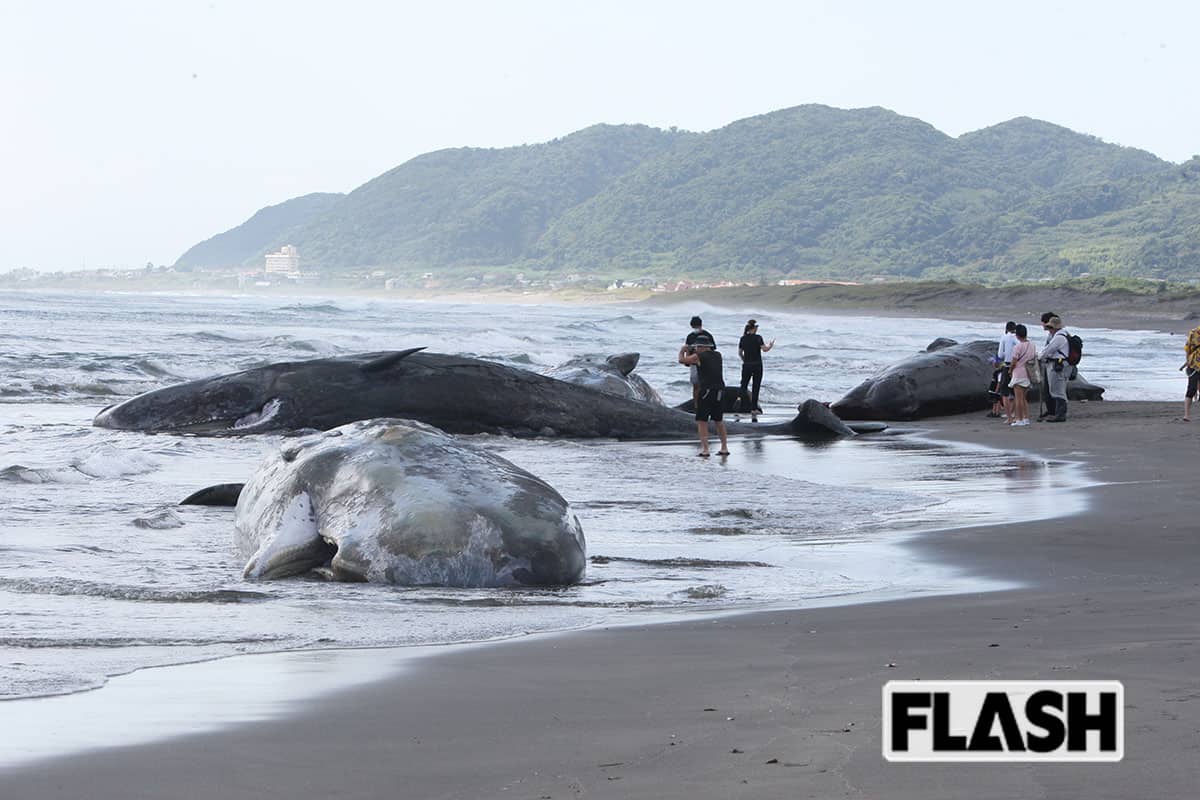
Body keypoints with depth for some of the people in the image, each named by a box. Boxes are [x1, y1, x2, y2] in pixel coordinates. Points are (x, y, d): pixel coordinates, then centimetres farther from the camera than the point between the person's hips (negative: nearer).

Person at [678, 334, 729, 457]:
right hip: (720, 391, 6)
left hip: (707, 391, -6)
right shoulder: (718, 355, 12)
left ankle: (705, 449, -9)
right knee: (719, 421, 19)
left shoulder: (699, 357, -6)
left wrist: (682, 351, 23)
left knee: (701, 421, -1)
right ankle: (724, 448, 20)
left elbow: (681, 360, 2)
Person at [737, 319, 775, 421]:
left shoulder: (743, 339, 4)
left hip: (746, 366, 3)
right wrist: (770, 345, 5)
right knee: (756, 388, 4)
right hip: (757, 365, -3)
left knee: (743, 386, 6)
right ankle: (754, 409, 3)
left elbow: (739, 353, 8)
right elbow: (764, 349, -15)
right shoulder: (758, 338, -8)